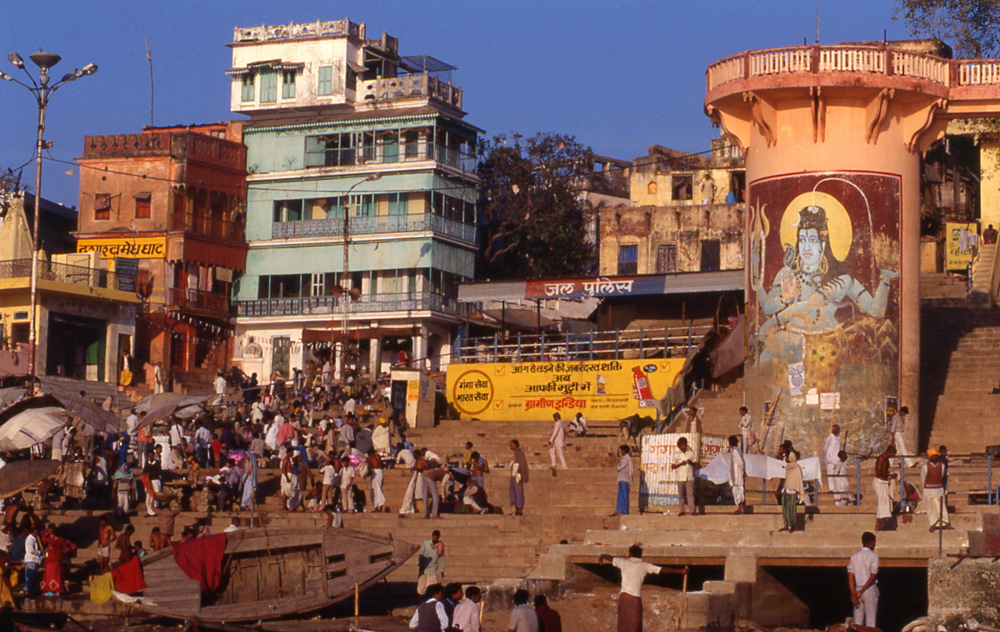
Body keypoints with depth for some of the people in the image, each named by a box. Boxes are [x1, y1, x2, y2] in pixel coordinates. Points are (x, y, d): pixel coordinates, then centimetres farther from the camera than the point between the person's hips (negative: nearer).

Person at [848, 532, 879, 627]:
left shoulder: (854, 557, 9)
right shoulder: (873, 556, -5)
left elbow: (850, 577, 1)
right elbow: (872, 576, -12)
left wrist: (854, 594, -6)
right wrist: (861, 592, -11)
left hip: (857, 590, 4)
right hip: (870, 590, -4)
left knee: (857, 622, 4)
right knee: (870, 621, -3)